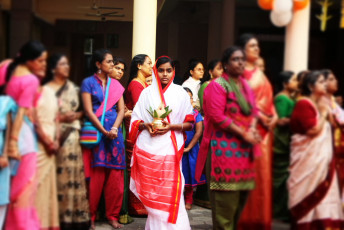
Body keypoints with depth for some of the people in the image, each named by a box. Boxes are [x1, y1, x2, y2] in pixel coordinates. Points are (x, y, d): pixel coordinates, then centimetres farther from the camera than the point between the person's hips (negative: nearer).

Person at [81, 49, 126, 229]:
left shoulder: (116, 84, 14)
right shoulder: (88, 83, 1)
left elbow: (121, 110, 8)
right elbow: (88, 110, -6)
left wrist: (114, 129, -8)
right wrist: (104, 131, -14)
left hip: (114, 132, 4)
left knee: (115, 176, 2)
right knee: (96, 175, -3)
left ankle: (112, 215, 12)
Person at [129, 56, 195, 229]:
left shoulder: (181, 94, 8)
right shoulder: (147, 93, 11)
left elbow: (190, 124, 6)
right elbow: (135, 120, 12)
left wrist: (171, 126, -10)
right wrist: (146, 125, -9)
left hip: (170, 149, -1)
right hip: (147, 149, 1)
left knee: (169, 193, -8)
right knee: (150, 192, 1)